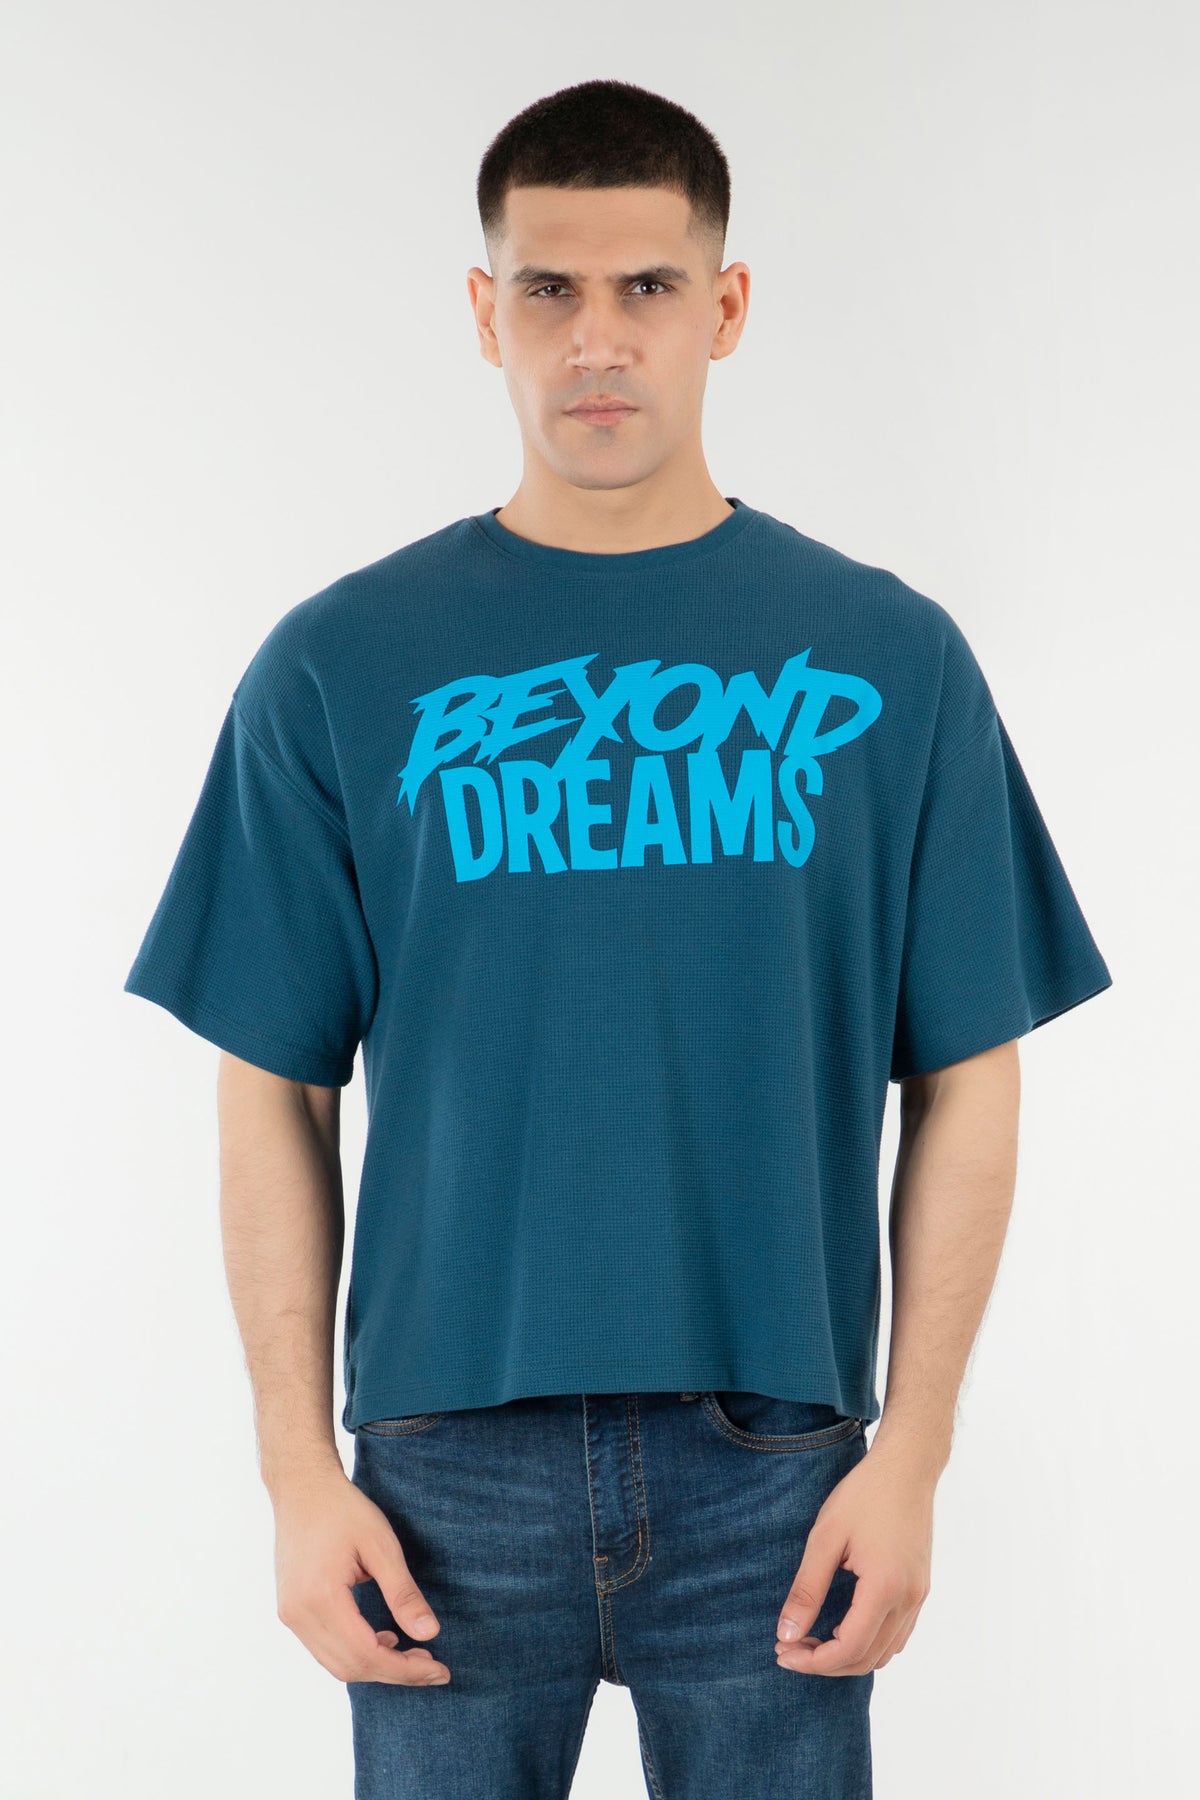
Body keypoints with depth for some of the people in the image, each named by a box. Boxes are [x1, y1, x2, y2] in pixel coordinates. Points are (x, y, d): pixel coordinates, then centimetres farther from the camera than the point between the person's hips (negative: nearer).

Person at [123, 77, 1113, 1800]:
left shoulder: (888, 657, 1)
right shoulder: (338, 671, 0)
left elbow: (965, 1086, 2)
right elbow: (272, 1095, 2)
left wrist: (913, 1452, -4)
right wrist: (300, 1472, -3)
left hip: (775, 1464, 0)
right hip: (451, 1467, 0)